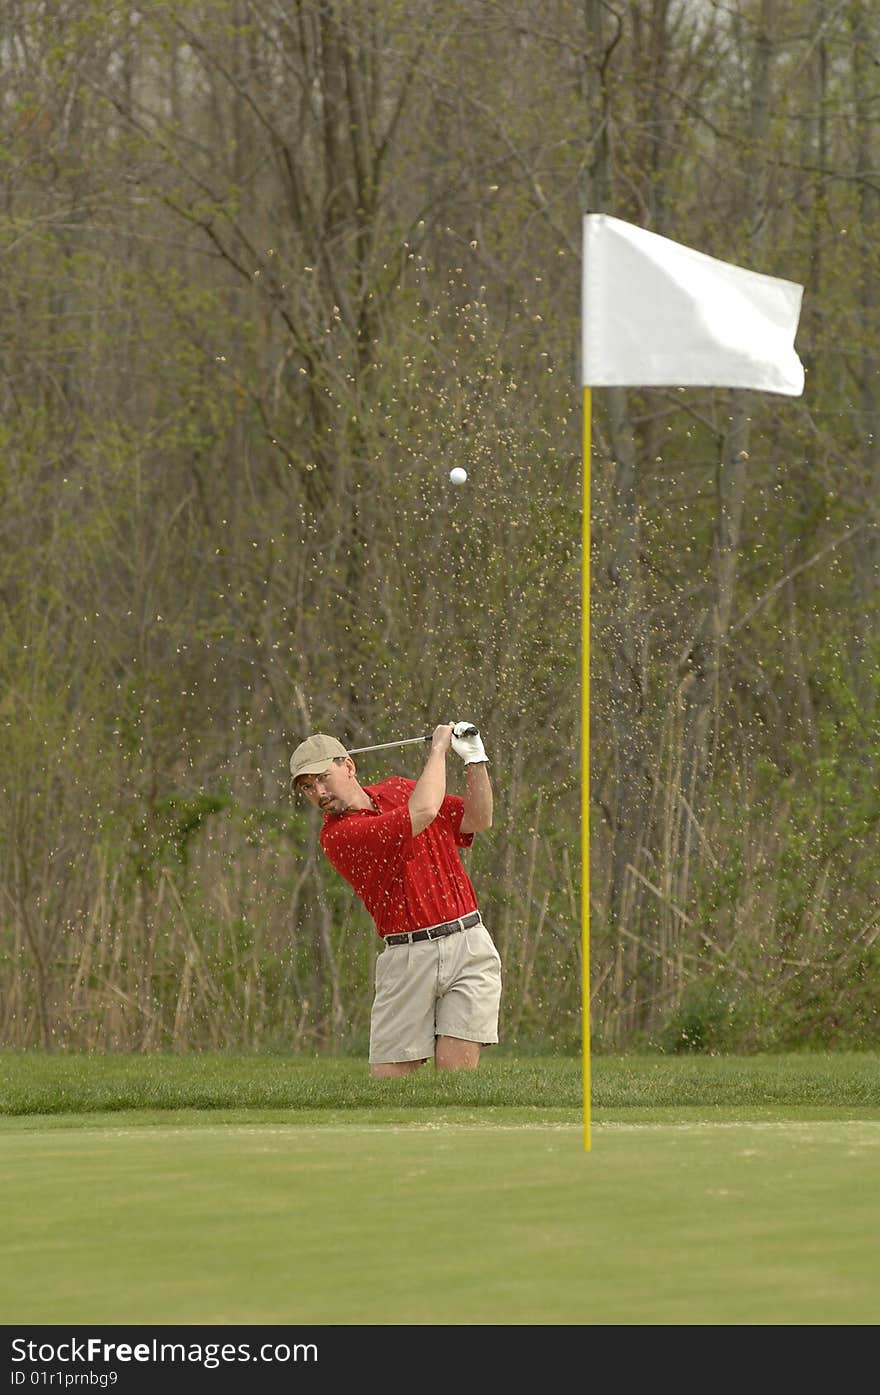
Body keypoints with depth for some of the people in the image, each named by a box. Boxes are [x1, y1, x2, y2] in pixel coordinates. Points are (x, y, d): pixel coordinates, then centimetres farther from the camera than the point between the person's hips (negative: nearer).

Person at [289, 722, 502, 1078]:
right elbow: (422, 813, -20)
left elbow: (477, 820, 16)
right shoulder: (337, 836, -11)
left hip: (468, 946, 3)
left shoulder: (398, 789, 12)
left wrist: (474, 758, 3)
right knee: (387, 1081, -7)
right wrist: (439, 748, -6)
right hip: (408, 959, -3)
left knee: (455, 1078, -7)